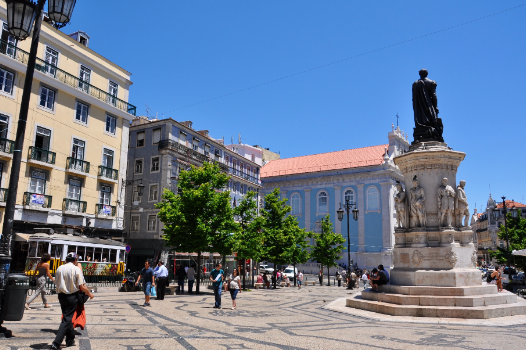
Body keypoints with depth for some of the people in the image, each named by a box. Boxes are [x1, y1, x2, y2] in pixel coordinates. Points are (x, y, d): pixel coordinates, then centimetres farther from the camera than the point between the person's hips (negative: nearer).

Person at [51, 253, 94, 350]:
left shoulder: (59, 268, 3)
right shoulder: (76, 269, -11)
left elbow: (56, 283, 10)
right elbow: (81, 286, -12)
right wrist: (89, 293, 4)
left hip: (61, 295, 6)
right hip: (72, 296, -6)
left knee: (67, 317, 19)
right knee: (67, 319, 0)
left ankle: (70, 340, 29)